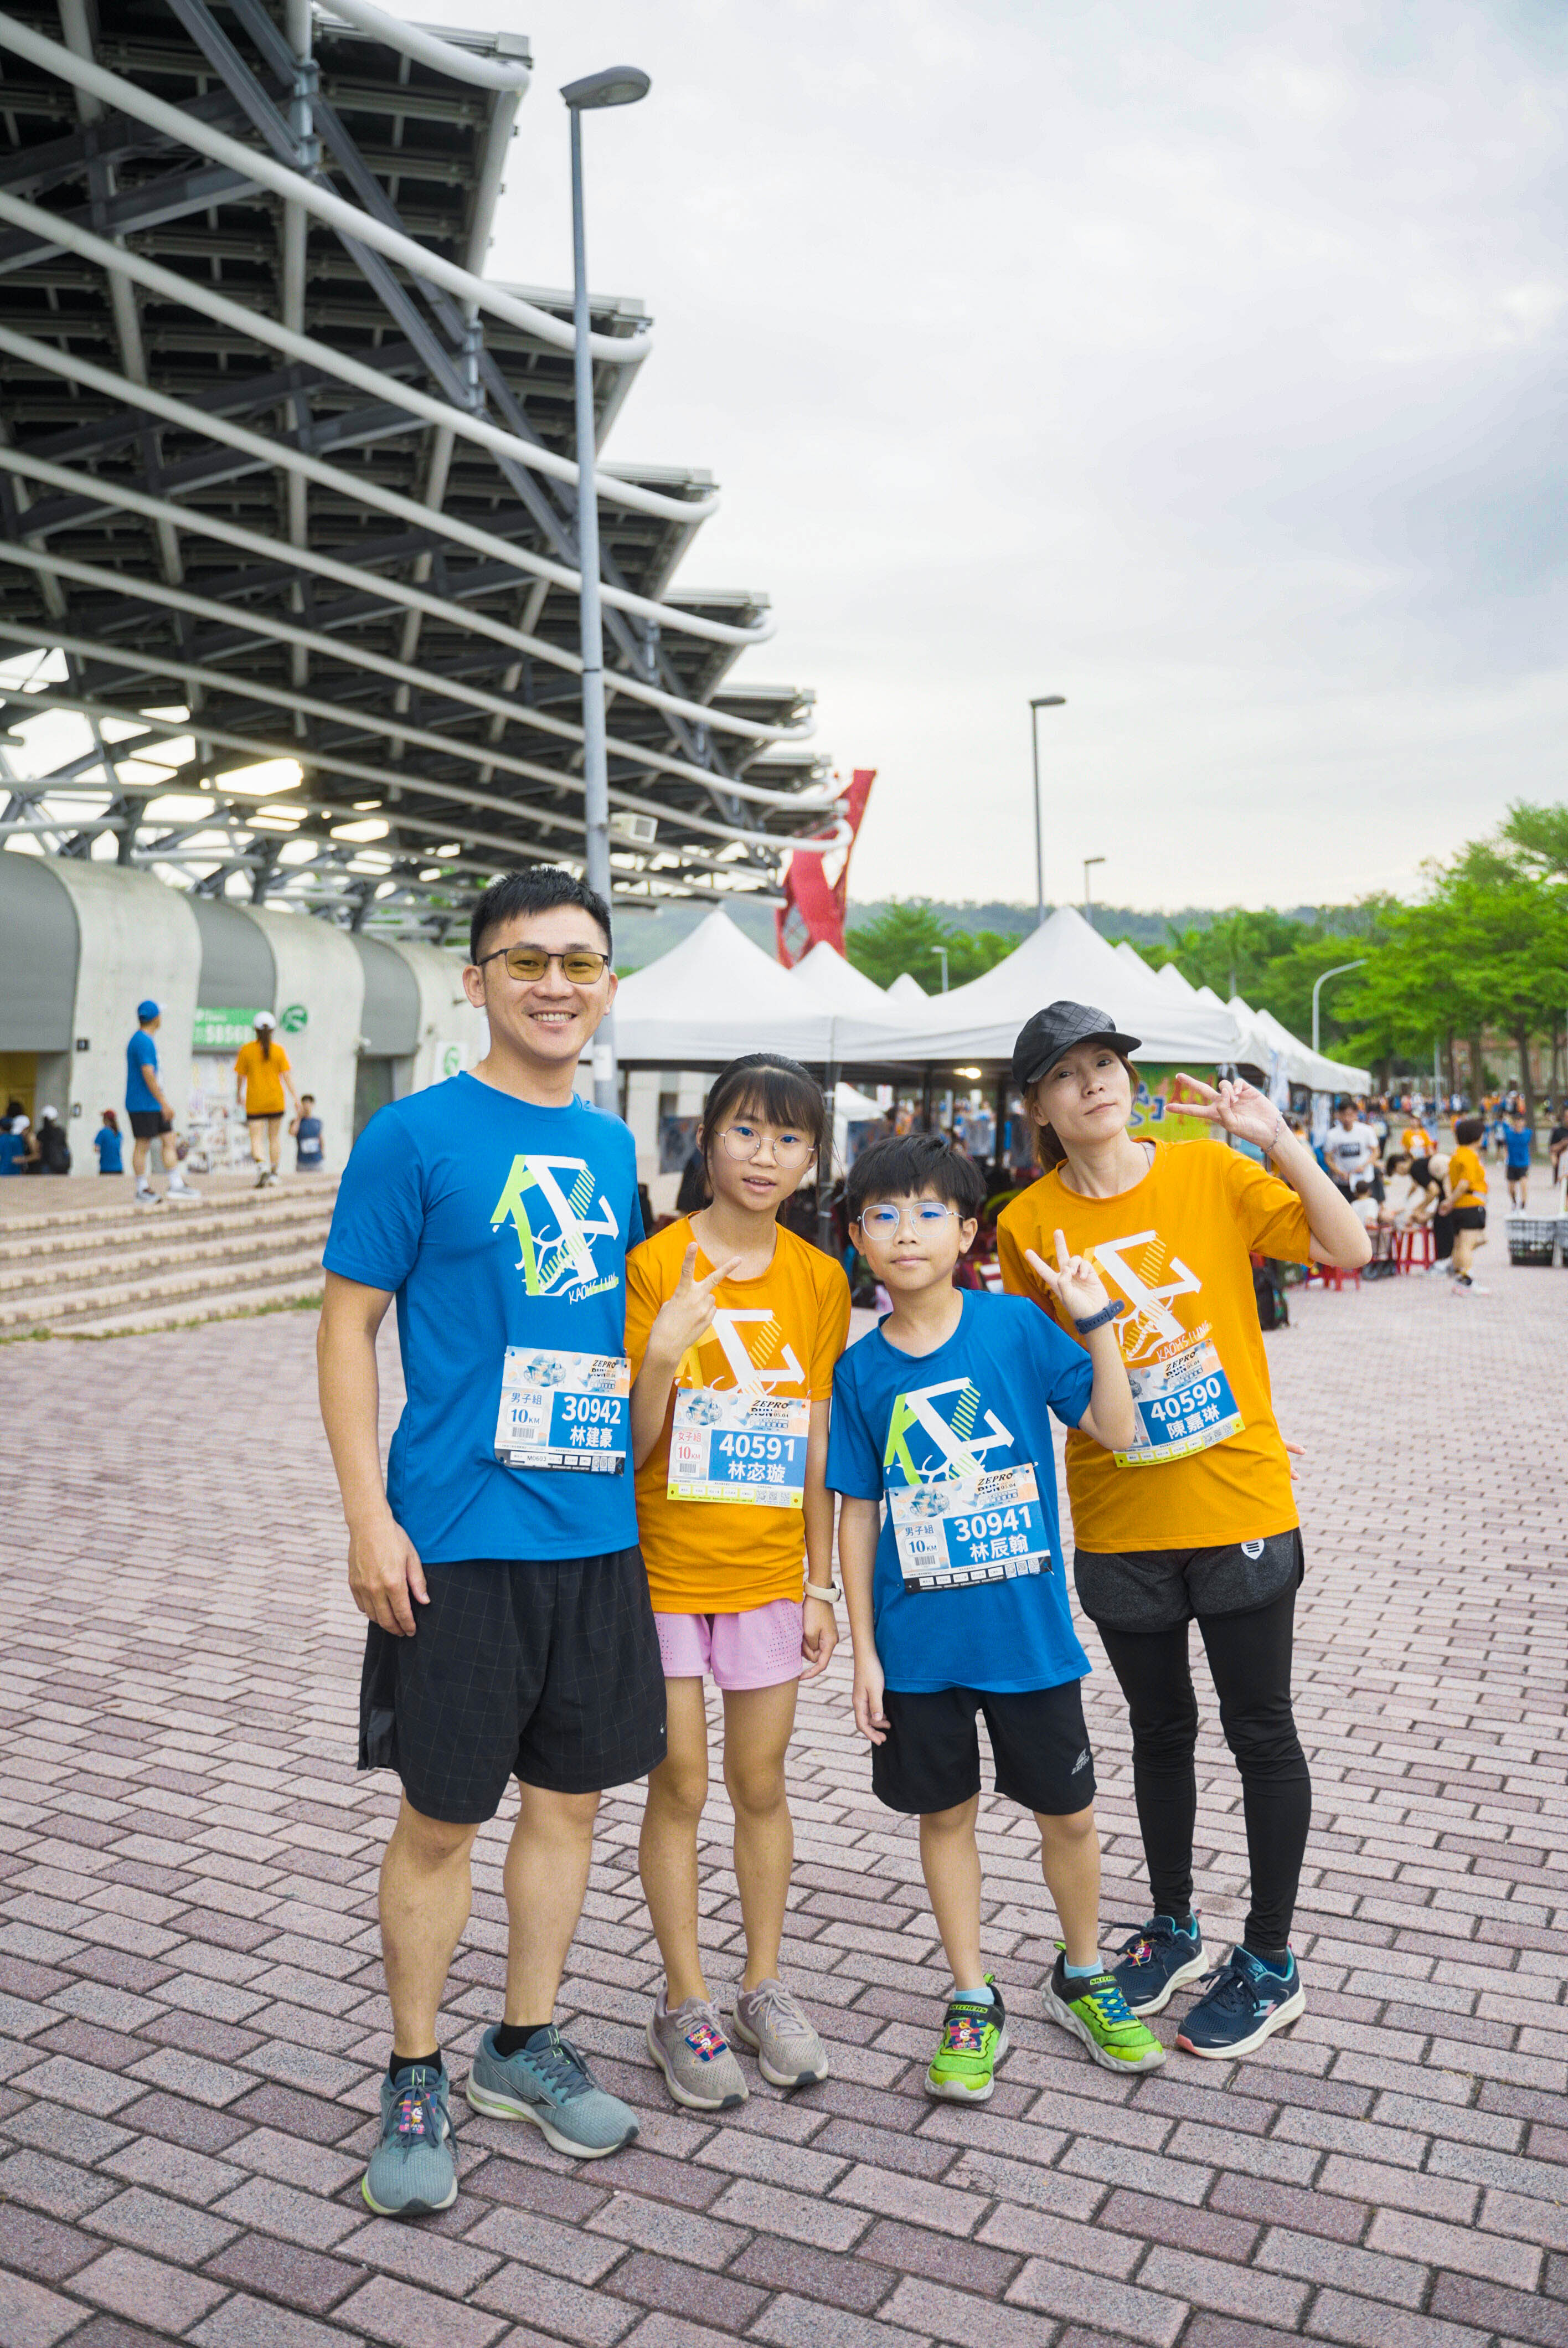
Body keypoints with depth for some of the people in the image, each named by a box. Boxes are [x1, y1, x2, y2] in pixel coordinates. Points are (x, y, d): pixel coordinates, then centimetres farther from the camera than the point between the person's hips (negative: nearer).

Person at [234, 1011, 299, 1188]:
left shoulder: (246, 1050, -2)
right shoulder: (279, 1050, -3)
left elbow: (240, 1076, 4)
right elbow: (287, 1076, -6)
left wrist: (239, 1095, 20)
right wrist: (295, 1099, -3)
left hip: (254, 1102, -1)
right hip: (276, 1101, 1)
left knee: (256, 1138, -1)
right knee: (275, 1137, 14)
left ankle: (261, 1166, -26)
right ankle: (274, 1173, 19)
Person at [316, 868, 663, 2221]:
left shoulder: (613, 1149, 9)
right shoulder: (417, 1134, -8)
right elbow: (348, 1326, -7)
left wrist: (636, 1473, 13)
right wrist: (370, 1518, -13)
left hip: (598, 1536, 6)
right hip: (456, 1541, -5)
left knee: (570, 1795, 15)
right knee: (442, 1816, 7)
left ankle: (527, 2045, 35)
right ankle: (415, 2081, 28)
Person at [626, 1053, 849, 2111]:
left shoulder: (821, 1280, 1)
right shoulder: (654, 1264, -10)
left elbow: (817, 1445, 6)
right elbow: (628, 1446, -10)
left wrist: (821, 1585, 6)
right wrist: (664, 1353, -27)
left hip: (770, 1573, 3)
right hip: (665, 1568, -2)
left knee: (762, 1783, 13)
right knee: (680, 1788, 7)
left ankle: (764, 1985, 31)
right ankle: (685, 2002, 24)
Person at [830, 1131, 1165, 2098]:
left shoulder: (1017, 1326, -7)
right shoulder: (862, 1369, -3)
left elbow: (1116, 1429, -8)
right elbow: (859, 1512, 1)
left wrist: (1097, 1320, -18)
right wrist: (863, 1649, 0)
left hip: (1029, 1628, -1)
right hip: (918, 1641, 1)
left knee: (1069, 1811, 12)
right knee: (947, 1813, 13)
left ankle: (1084, 1979, 38)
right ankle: (974, 2001, 33)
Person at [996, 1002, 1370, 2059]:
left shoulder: (1209, 1171, -5)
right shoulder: (1029, 1224, -4)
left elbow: (1349, 1249, -10)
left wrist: (1277, 1138, -18)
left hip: (1240, 1505, -1)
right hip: (1120, 1523, 2)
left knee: (1260, 1730, 10)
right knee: (1161, 1730, 18)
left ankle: (1271, 1963, 28)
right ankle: (1174, 1929, 39)